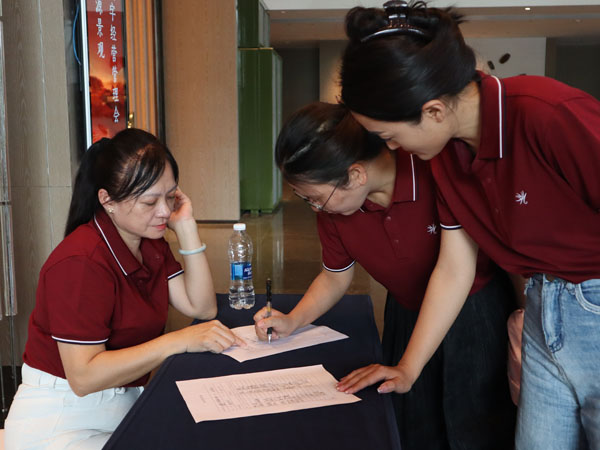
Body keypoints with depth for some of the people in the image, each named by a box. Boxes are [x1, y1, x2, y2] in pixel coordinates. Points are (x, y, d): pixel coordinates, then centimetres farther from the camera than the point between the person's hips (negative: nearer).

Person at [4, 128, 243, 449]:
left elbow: (202, 307, 0)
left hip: (125, 401, 7)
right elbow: (84, 376, -25)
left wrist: (186, 228, -7)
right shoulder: (81, 261, -23)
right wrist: (179, 341, -27)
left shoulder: (150, 242, 5)